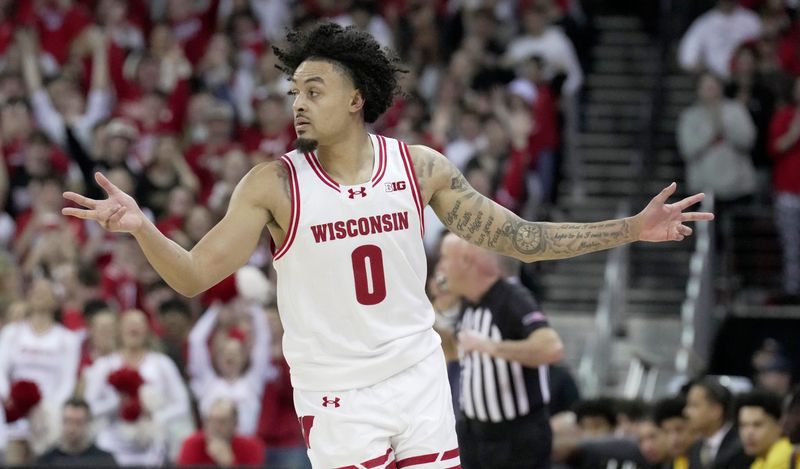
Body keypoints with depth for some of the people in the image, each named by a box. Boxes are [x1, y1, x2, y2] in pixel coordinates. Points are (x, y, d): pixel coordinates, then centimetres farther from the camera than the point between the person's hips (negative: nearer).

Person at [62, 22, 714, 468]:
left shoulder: (420, 167, -1)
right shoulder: (274, 185, -8)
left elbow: (517, 237, 4)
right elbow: (195, 275, -10)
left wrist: (631, 229, -2)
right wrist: (140, 228, -30)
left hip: (420, 373, 3)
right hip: (336, 392, -3)